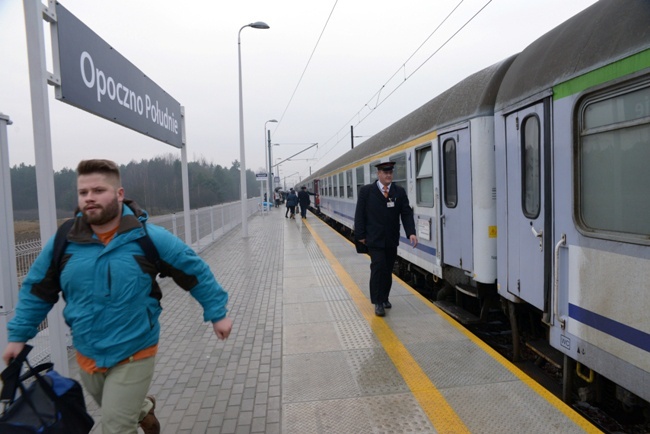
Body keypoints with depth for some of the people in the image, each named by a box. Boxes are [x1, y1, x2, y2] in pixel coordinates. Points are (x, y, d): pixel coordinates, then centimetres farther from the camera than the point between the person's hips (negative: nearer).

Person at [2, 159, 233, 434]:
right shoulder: (64, 242, -7)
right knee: (115, 411, 28)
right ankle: (144, 409, 58)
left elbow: (196, 272, -8)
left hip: (134, 356, -4)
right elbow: (36, 291, 7)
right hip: (87, 355, 5)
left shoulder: (149, 238, -16)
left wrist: (217, 313, -7)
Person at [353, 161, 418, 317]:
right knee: (378, 268, -8)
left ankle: (384, 298, 27)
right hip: (374, 240, -3)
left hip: (391, 240, 3)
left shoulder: (399, 192, 4)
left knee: (388, 270, 11)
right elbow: (360, 214, -2)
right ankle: (378, 302, 2)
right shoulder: (366, 191, -3)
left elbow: (406, 213, -1)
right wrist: (360, 235, -6)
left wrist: (411, 233, -15)